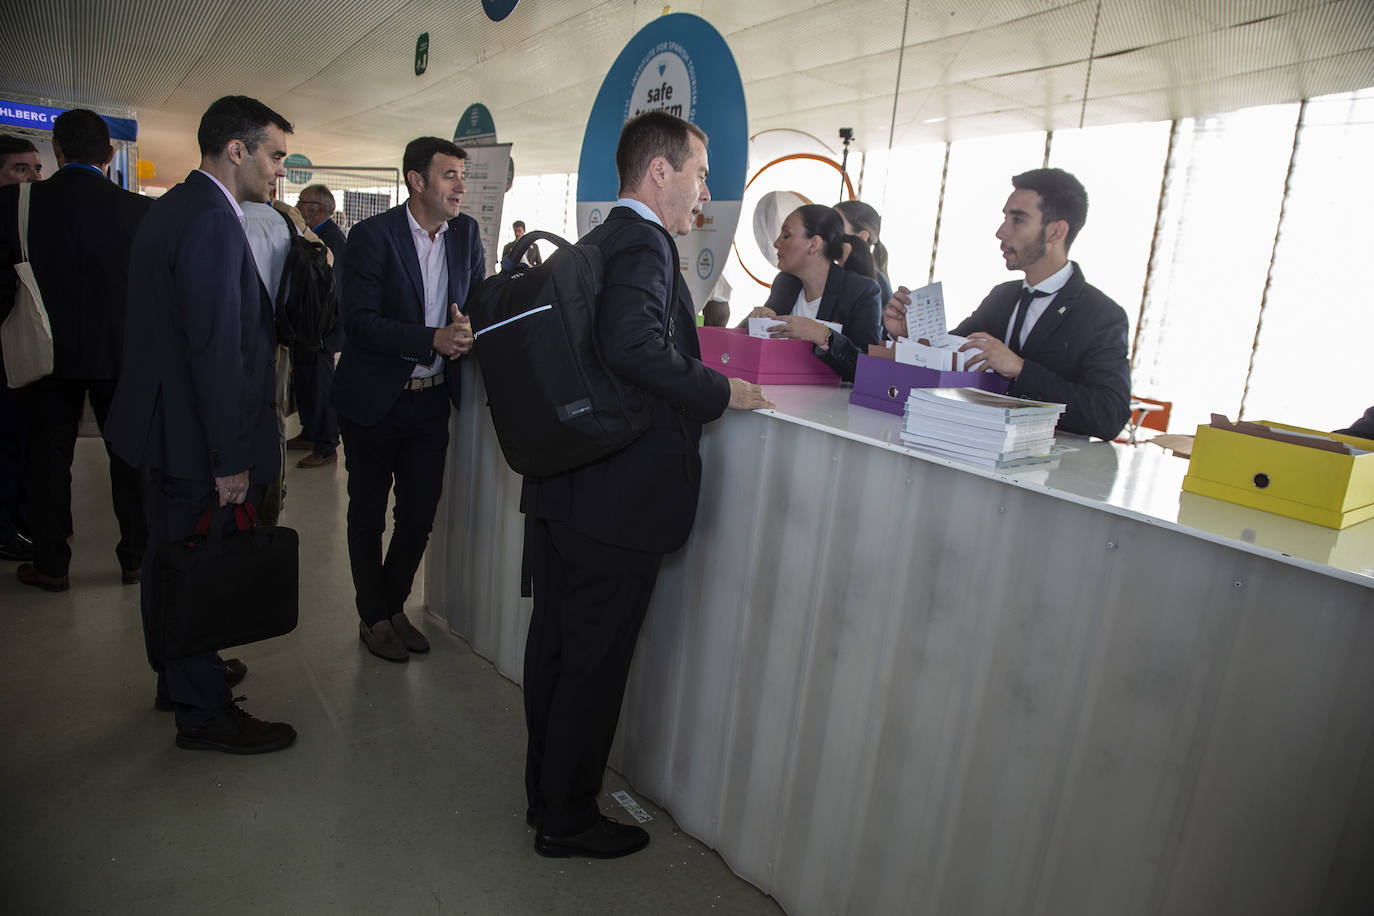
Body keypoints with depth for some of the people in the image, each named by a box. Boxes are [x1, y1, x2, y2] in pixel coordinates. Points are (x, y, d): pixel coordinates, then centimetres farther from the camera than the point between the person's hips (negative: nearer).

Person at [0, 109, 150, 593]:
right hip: (122, 353, 0)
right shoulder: (140, 210, -8)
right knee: (129, 455, 10)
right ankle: (136, 557, 18)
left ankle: (51, 564, 19)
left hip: (48, 353, 0)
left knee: (48, 457, 11)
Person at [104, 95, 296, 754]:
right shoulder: (213, 222, -21)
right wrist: (230, 460, -23)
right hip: (198, 436, -11)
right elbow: (217, 348, -26)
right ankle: (203, 712, 18)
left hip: (164, 422, 11)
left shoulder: (172, 207, 11)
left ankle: (178, 674, 41)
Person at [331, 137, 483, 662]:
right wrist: (433, 340, -27)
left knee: (420, 513, 11)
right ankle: (373, 617, 29)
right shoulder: (372, 236, -13)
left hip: (431, 400, 4)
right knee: (368, 515, 11)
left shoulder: (466, 233, 3)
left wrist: (466, 332, -11)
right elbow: (359, 323, -19)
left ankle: (394, 604, 33)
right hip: (374, 401, -4)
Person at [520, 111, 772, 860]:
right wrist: (720, 392, -18)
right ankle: (567, 819, 24)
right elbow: (636, 345, -32)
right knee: (595, 663, 6)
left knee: (554, 645, 19)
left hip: (559, 486, 10)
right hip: (618, 496, -10)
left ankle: (547, 790, 38)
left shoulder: (593, 243, 14)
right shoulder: (642, 243, -15)